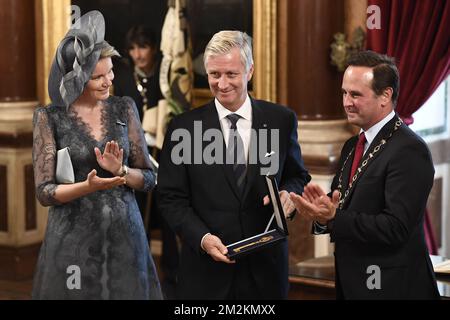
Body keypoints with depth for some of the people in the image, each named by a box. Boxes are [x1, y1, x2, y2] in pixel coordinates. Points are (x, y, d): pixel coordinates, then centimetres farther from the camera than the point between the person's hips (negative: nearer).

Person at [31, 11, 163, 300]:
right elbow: (45, 192, -7)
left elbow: (148, 178, 5)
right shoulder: (50, 117, -5)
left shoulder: (124, 108, 4)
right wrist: (89, 186, -23)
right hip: (73, 239, -2)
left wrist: (120, 171, -15)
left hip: (125, 235, 3)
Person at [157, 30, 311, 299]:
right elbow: (172, 199, -2)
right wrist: (202, 237, -17)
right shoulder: (183, 127, -3)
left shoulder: (281, 120, 1)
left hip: (266, 267, 1)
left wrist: (288, 194, -11)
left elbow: (298, 176, 11)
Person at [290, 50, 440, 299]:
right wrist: (321, 212, -9)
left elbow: (396, 228, -23)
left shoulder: (409, 150, -17)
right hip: (351, 284, 8)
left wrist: (333, 218, -28)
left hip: (392, 288, -8)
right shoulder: (352, 147, 11)